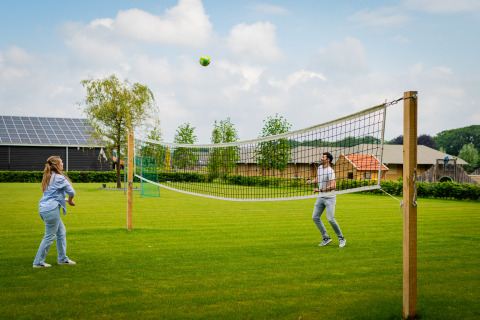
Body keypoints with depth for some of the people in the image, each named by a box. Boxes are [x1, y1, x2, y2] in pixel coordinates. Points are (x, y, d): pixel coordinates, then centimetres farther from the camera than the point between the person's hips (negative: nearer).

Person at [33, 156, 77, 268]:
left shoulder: (49, 177, 14)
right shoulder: (60, 178, -13)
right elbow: (71, 192, -11)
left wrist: (66, 200, 17)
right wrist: (70, 200, 10)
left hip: (44, 209, 9)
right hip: (51, 209, -9)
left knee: (61, 231, 17)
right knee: (49, 236, -1)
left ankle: (62, 258, 23)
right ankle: (38, 262, 5)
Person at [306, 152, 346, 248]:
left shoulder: (330, 171, -17)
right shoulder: (319, 168, 9)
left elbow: (333, 186, -25)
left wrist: (320, 190, -23)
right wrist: (311, 181, 8)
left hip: (329, 198, -8)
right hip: (320, 198, 8)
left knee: (330, 219, -15)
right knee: (315, 217, 2)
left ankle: (341, 239, 4)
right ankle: (326, 238, 11)